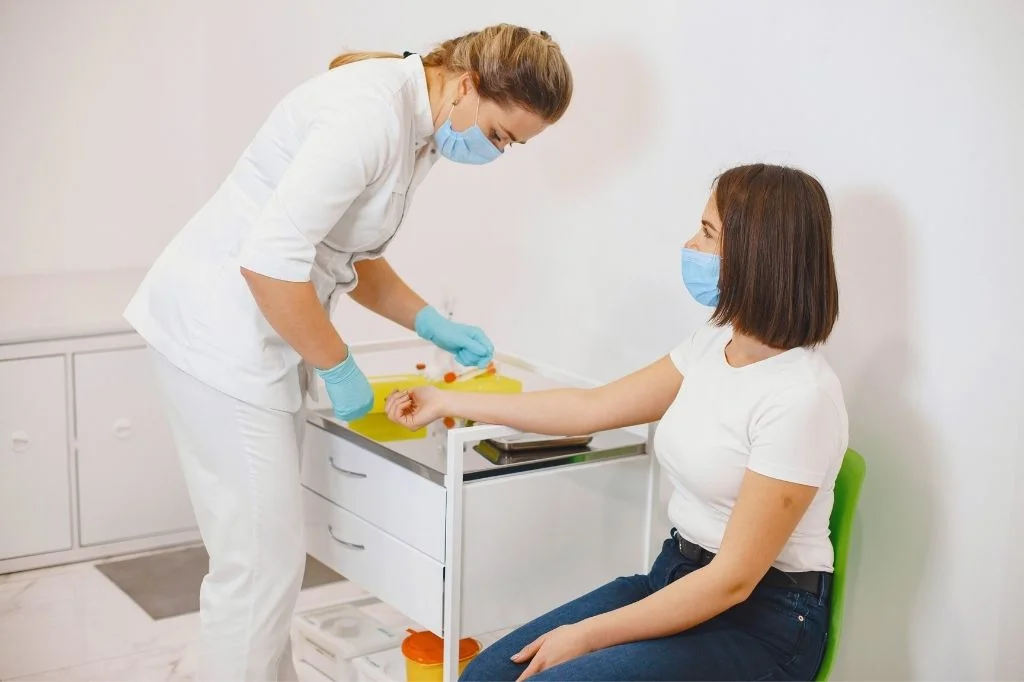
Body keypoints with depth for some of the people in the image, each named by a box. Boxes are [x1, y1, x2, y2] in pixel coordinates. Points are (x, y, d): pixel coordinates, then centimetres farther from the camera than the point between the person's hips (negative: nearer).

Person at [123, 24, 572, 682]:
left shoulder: (420, 132, 8)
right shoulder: (371, 112, -22)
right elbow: (269, 260, -28)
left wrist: (433, 325, 8)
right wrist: (338, 368, -16)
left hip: (264, 337, 10)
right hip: (221, 333, -10)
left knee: (271, 550, 16)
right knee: (261, 561, -4)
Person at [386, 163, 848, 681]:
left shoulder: (801, 396, -23)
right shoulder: (712, 346, 3)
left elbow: (734, 579, -21)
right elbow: (592, 408, 12)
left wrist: (588, 636, -18)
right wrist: (448, 403, 17)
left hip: (764, 619, -7)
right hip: (680, 580, 7)